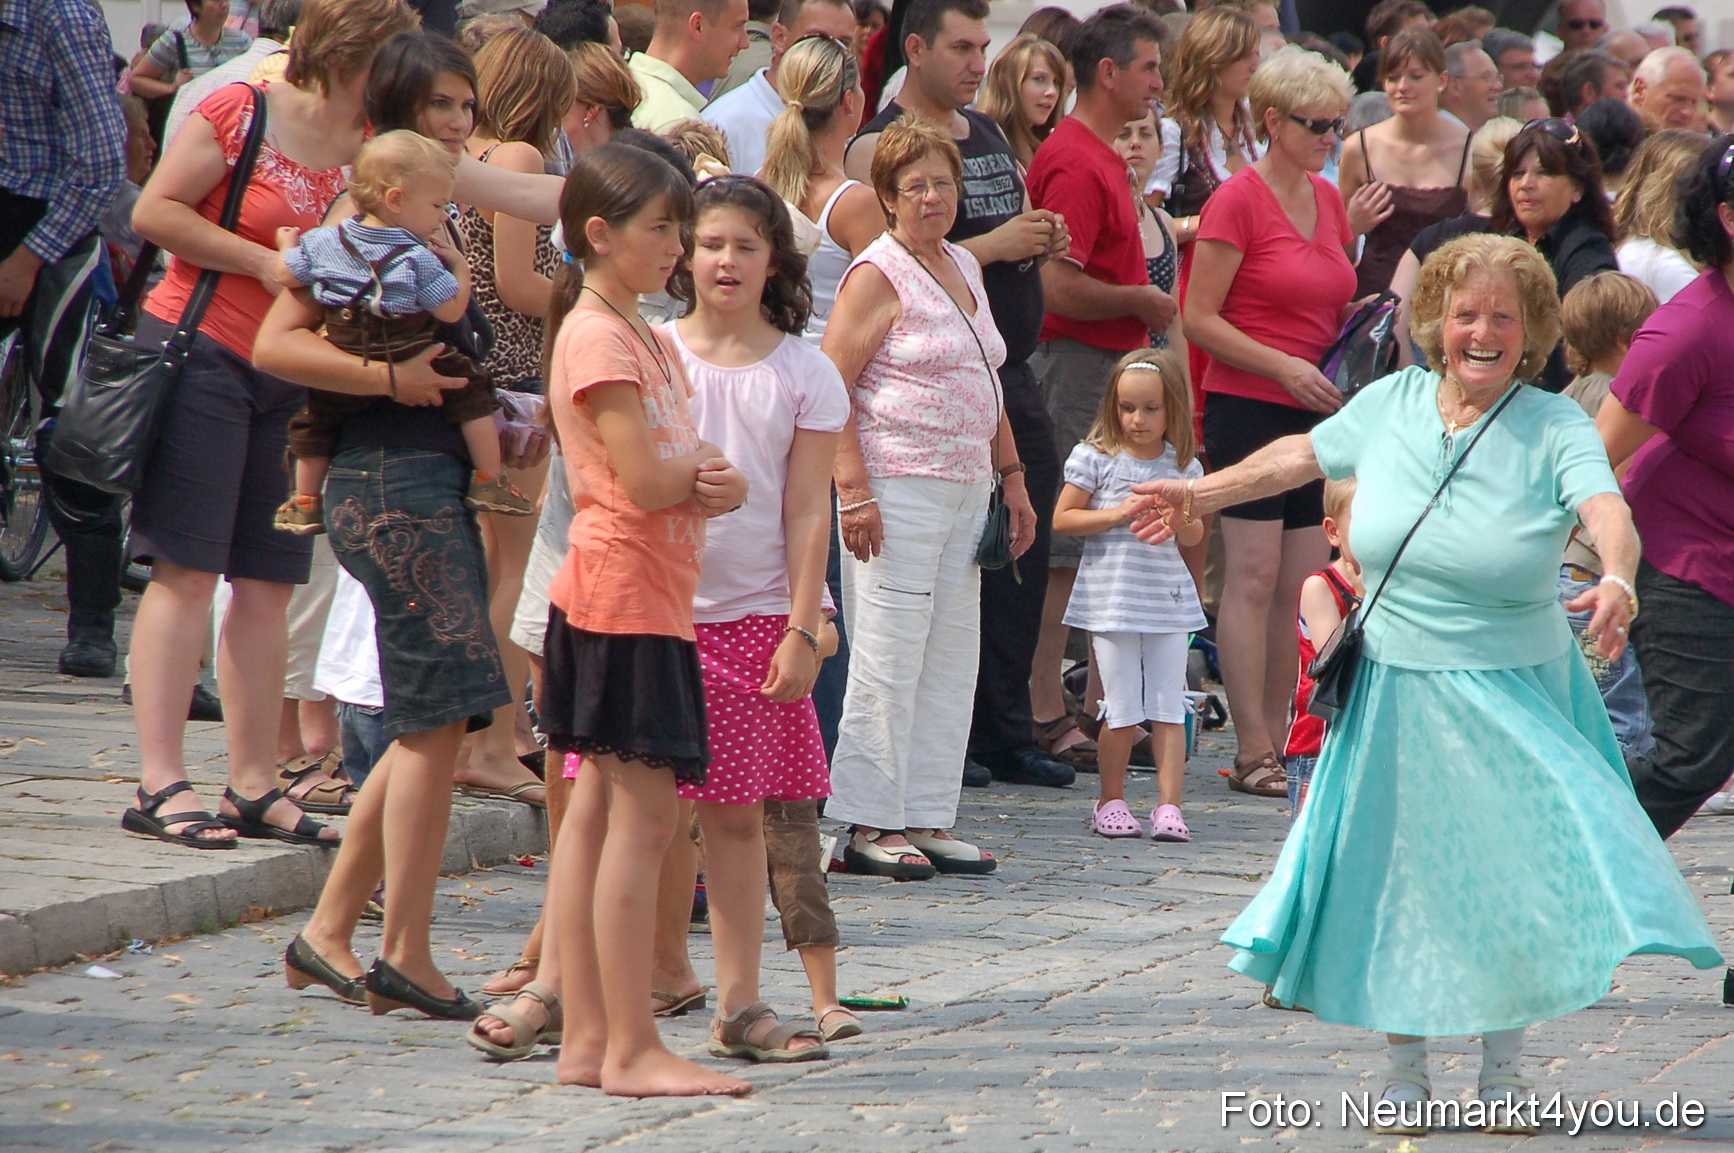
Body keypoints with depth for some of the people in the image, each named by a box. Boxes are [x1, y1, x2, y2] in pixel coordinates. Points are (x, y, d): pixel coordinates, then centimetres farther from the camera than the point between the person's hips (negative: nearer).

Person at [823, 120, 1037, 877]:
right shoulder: (878, 274, -7)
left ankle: (926, 819, 11)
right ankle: (869, 825, -3)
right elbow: (830, 383, -13)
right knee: (888, 660, -7)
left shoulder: (962, 266, 17)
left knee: (951, 658, 7)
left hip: (966, 488, 8)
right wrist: (852, 491, -20)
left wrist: (1012, 478, 21)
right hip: (898, 488, -8)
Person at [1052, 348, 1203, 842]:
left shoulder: (1184, 465, 7)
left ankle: (1168, 806, 0)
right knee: (1122, 712, -1)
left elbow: (1195, 535, 12)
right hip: (1111, 599, -2)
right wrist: (1118, 514, -12)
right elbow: (1062, 519, -2)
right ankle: (1111, 802, 12)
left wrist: (1178, 520, -10)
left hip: (1169, 600, 2)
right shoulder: (1095, 458, 0)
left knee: (1169, 708, -1)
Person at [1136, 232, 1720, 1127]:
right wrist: (1199, 494, 23)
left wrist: (1617, 579, -47)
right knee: (1397, 878, 6)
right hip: (1395, 689, 3)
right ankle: (1404, 1063, 21)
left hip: (1513, 693, -2)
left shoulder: (1555, 429, -10)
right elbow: (1303, 456, 17)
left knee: (1515, 875, -3)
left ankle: (1501, 1070, 14)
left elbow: (1605, 507, -27)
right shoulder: (1392, 404, 1)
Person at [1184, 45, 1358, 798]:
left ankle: (1280, 742, 11)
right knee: (1254, 576, -8)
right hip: (1248, 405, -7)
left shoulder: (1327, 200, 14)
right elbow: (1200, 318, -11)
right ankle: (1253, 752, -8)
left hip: (1315, 411, 7)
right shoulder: (1239, 200, -8)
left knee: (1304, 586, 5)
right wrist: (1283, 367, -18)